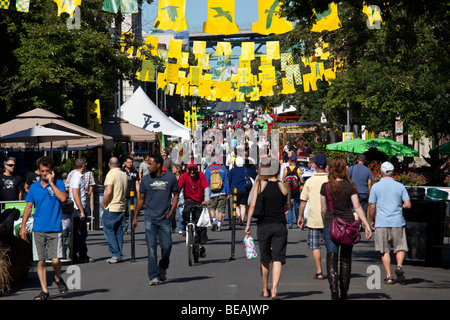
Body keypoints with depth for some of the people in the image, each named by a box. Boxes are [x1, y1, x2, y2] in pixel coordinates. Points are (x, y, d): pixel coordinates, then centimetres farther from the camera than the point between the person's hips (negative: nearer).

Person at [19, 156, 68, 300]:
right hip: (38, 229, 2)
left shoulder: (58, 184, 2)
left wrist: (51, 183, -13)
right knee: (40, 261, 0)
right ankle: (44, 291, 8)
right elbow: (28, 207, 12)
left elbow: (63, 198, -16)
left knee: (55, 260, -10)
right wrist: (23, 226, 7)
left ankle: (58, 278, 21)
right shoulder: (34, 187, 8)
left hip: (55, 229, -2)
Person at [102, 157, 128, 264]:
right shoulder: (124, 175, 10)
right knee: (118, 231, 12)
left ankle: (115, 254, -6)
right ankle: (119, 255, 12)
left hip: (111, 208, -7)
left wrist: (103, 204, -10)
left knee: (109, 231, -1)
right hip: (122, 207, 7)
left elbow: (108, 192, -21)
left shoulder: (111, 174, -13)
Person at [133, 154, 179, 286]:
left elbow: (175, 195, 10)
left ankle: (163, 267, 27)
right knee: (151, 247, -7)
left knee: (166, 245, -2)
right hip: (150, 218, 0)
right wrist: (135, 217, 11)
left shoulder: (170, 177, 0)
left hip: (165, 218, 0)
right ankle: (154, 276, -4)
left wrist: (171, 211, -2)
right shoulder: (146, 179, 3)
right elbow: (141, 198, 12)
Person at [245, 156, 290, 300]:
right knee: (277, 259, -2)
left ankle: (265, 290, 25)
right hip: (280, 226, 0)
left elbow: (253, 205, -8)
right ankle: (274, 290, -15)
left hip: (263, 226, 0)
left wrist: (248, 224, -2)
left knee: (264, 260, 14)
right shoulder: (283, 186, -1)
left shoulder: (260, 184, -5)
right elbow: (287, 206, 11)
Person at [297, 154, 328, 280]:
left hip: (314, 220, -1)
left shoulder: (310, 181, -2)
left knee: (315, 246, 5)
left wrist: (300, 216, 11)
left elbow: (303, 201, 1)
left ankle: (319, 272, 3)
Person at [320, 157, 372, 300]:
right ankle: (344, 292, 20)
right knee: (346, 259, 12)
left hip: (330, 225, -1)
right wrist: (367, 225, -2)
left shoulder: (325, 187, -1)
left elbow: (323, 209, 6)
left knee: (331, 258, -4)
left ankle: (334, 288, -23)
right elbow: (357, 207, -5)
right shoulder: (349, 186, -4)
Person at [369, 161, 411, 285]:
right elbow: (408, 205, -1)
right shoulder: (400, 186, 2)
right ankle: (399, 266, -15)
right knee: (400, 248, 11)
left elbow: (372, 207, 0)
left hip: (381, 223, 0)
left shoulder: (376, 187, -1)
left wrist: (372, 220, 14)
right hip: (397, 222, 1)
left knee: (385, 251, 6)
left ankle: (389, 276, 1)